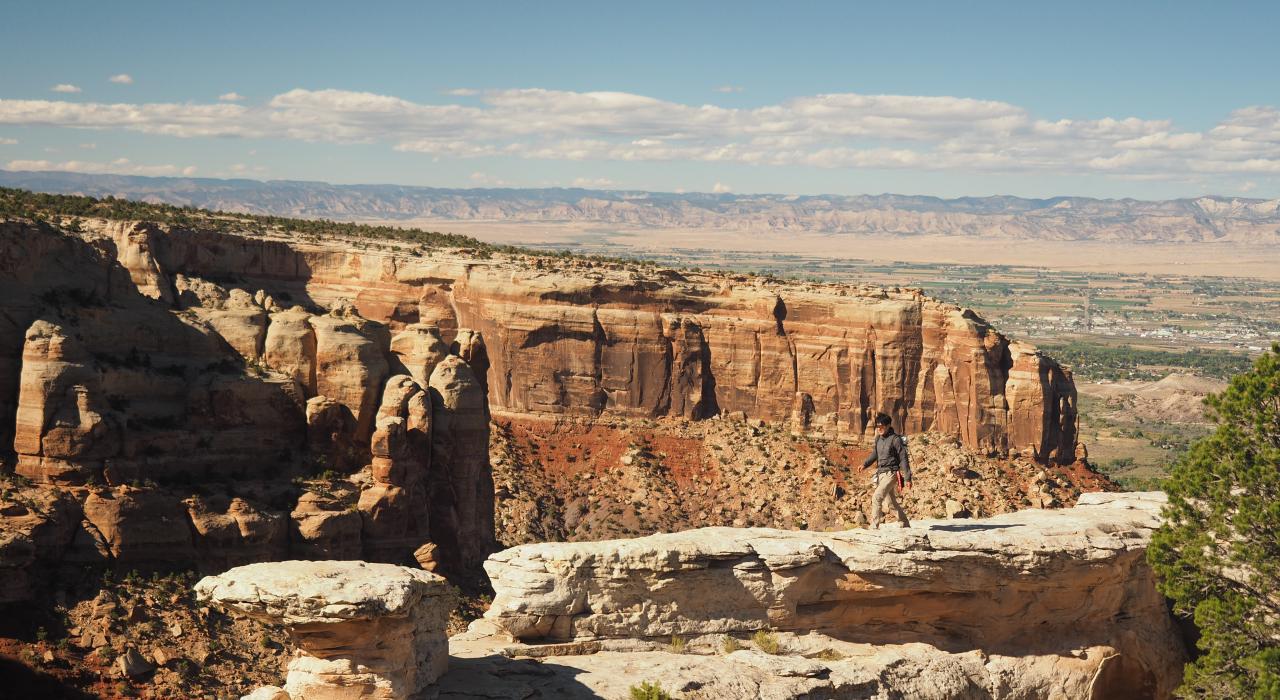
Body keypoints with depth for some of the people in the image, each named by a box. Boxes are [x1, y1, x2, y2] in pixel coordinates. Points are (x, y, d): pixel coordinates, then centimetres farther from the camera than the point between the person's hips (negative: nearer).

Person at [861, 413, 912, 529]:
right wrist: (864, 464, 6)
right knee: (893, 501, 17)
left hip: (890, 474, -8)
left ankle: (874, 527, -18)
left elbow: (904, 459, -12)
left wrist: (907, 478, -14)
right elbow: (875, 454, 23)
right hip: (880, 473, 8)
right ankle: (905, 524, 32)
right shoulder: (879, 439, 9)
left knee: (876, 497, -19)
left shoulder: (895, 439, -12)